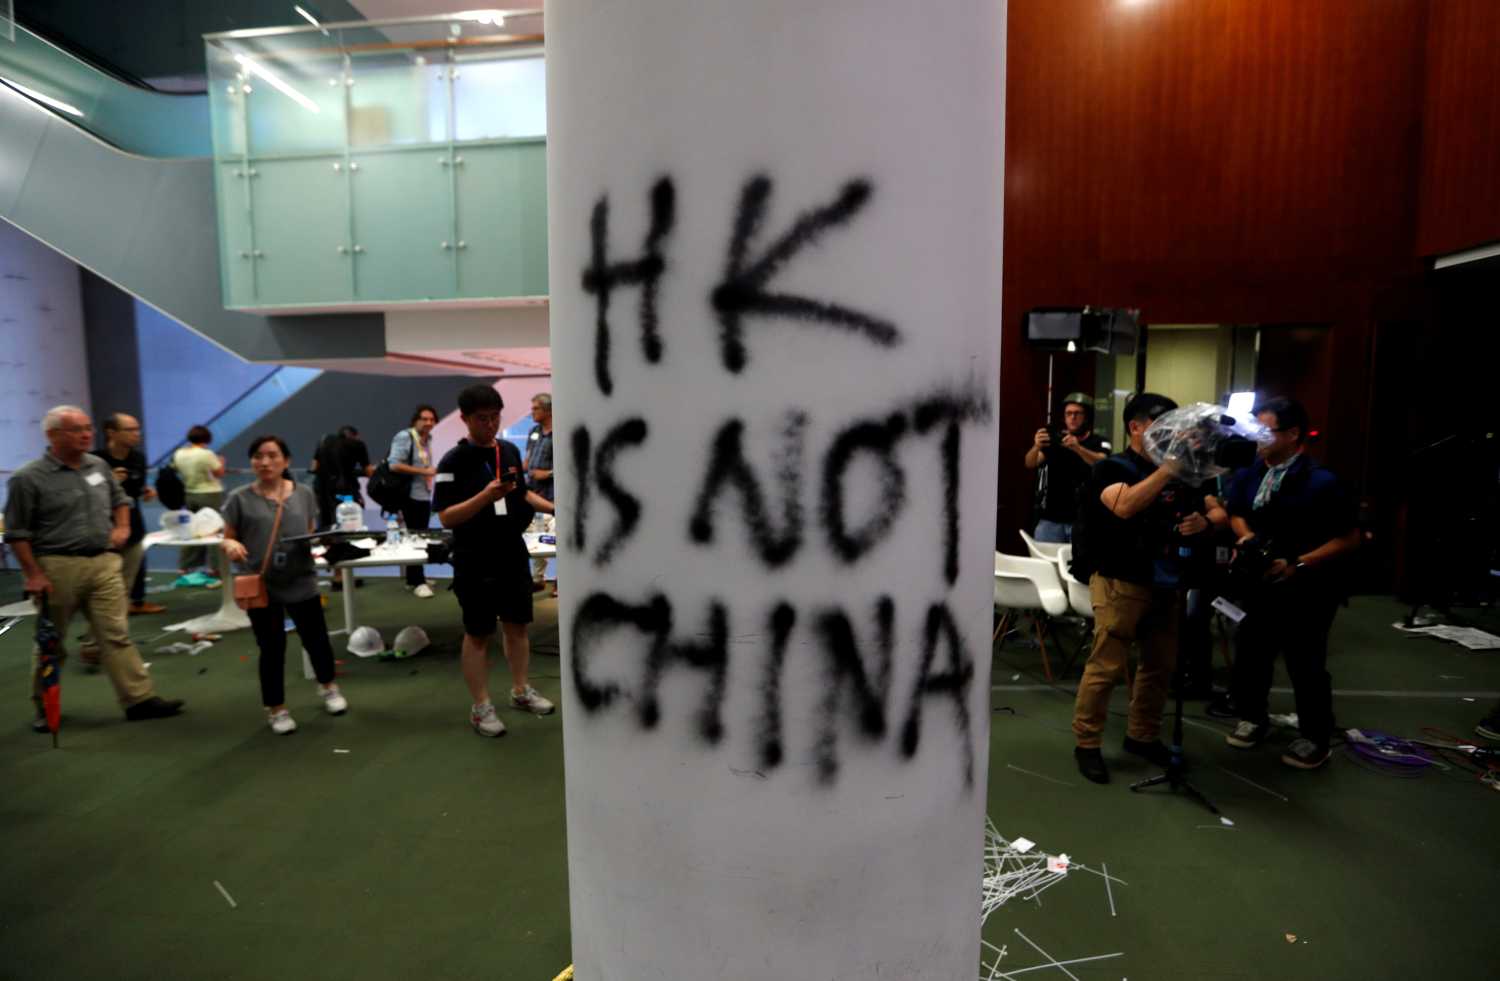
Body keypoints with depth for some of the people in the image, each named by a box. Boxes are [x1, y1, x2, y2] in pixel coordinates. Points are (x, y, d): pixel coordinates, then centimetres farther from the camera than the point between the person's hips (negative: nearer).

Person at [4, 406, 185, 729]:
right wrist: (33, 574, -10)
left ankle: (140, 699, 3)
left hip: (104, 564, 4)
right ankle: (44, 708, 26)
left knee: (116, 634, 3)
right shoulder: (29, 478, -8)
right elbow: (17, 532, -6)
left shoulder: (99, 466, 8)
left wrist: (123, 526, 7)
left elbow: (120, 499, 25)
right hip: (57, 568, -4)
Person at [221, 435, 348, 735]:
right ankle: (276, 709, 29)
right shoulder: (241, 499, -3)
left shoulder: (303, 494, 3)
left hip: (301, 582, 2)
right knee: (271, 647, 8)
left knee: (315, 638, 11)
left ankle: (328, 687, 40)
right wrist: (230, 545, -19)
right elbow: (227, 539, 3)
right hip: (261, 586, -1)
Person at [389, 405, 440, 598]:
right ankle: (417, 582, 5)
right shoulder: (404, 437, -12)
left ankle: (413, 578, 23)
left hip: (425, 495, 8)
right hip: (411, 496, -8)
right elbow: (394, 465, -20)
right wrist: (424, 471, -19)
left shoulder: (428, 439, 11)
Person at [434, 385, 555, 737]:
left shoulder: (510, 451, 6)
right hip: (475, 561, -5)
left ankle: (521, 690, 31)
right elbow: (446, 517, -16)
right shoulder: (453, 461, -11)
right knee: (478, 633, 6)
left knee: (517, 625, 15)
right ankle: (481, 707, 17)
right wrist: (485, 496, -28)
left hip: (513, 554, 5)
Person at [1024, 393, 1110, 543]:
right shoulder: (1054, 440, 7)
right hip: (1050, 520, 2)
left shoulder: (1099, 443, 3)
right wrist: (1036, 447, -29)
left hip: (1084, 520, -2)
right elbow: (1030, 464, -7)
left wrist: (1077, 448, -36)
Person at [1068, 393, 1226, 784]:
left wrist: (1204, 521, -7)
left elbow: (1219, 510, 17)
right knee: (1106, 666, -5)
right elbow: (1124, 506, -28)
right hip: (1120, 582, -6)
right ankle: (1087, 744, 8)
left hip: (1166, 583, 6)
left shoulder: (1180, 474, 9)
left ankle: (1142, 736, 30)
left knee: (1160, 665, 13)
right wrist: (1167, 469, -29)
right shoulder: (1110, 468, -7)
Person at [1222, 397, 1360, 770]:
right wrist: (1245, 536, -7)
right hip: (1260, 585, 5)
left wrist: (1297, 565, -22)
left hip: (1306, 593, -5)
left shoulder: (1321, 482, -19)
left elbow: (1349, 539, -15)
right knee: (1250, 655, 13)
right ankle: (1253, 718, 35)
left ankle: (1315, 738, 27)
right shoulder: (1250, 474, -3)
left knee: (1305, 666, 7)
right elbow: (1237, 514, 14)